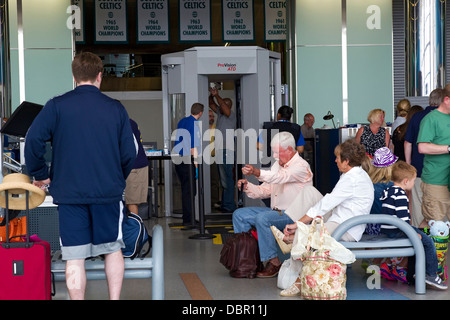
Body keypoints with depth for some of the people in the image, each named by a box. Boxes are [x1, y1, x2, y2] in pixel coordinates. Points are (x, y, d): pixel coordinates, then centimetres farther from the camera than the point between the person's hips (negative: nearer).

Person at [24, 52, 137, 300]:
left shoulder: (56, 106, -2)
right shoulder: (116, 109, 2)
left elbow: (33, 142, -9)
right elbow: (129, 152, 2)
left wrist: (40, 175, 6)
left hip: (69, 192, -1)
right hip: (108, 192, 2)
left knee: (74, 257, 3)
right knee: (112, 249, 17)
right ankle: (114, 299, 18)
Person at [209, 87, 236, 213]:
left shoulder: (231, 115, -7)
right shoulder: (220, 114, 17)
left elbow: (224, 106, -24)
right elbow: (212, 104, 23)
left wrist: (217, 95, -18)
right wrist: (211, 95, 7)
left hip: (227, 151, -9)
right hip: (220, 151, 9)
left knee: (227, 179, -10)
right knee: (223, 180, 12)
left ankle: (228, 205, -9)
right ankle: (225, 204, 17)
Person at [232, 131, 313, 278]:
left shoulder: (301, 166, -13)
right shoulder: (278, 164, 15)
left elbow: (280, 177, -33)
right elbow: (265, 190, 15)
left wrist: (256, 172, -47)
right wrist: (247, 187, -5)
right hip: (275, 211, 9)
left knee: (262, 218, -33)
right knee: (239, 215, 1)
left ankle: (273, 262, -23)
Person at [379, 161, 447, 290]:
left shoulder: (387, 191, 14)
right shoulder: (400, 196, -17)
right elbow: (403, 218, -22)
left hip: (386, 229, 11)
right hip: (396, 231, -11)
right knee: (428, 241, -8)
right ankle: (431, 274, -5)